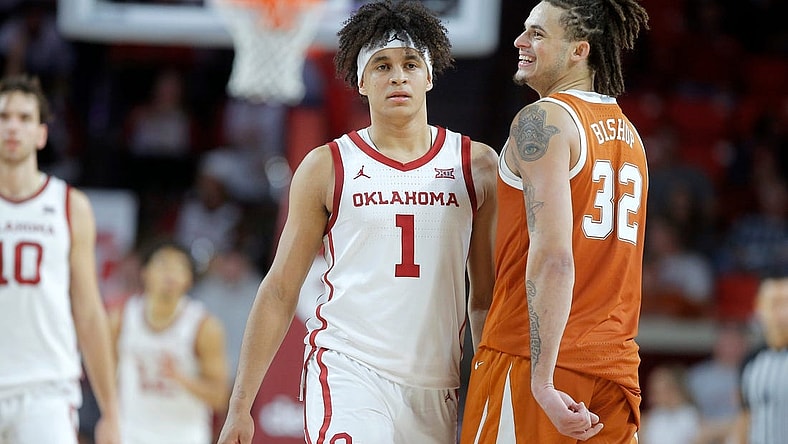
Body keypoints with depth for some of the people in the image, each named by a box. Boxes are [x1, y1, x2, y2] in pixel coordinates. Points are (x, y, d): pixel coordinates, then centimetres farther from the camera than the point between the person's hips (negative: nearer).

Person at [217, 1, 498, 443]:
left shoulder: (476, 164, 10)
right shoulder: (327, 167, 5)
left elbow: (486, 294, 16)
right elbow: (280, 292, 7)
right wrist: (240, 406, 3)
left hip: (436, 389, 3)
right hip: (347, 371, -3)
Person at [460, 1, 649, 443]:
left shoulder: (543, 120, -8)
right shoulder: (629, 134, 18)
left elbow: (553, 256, -18)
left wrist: (542, 380, -21)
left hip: (532, 357, -7)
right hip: (615, 366, 7)